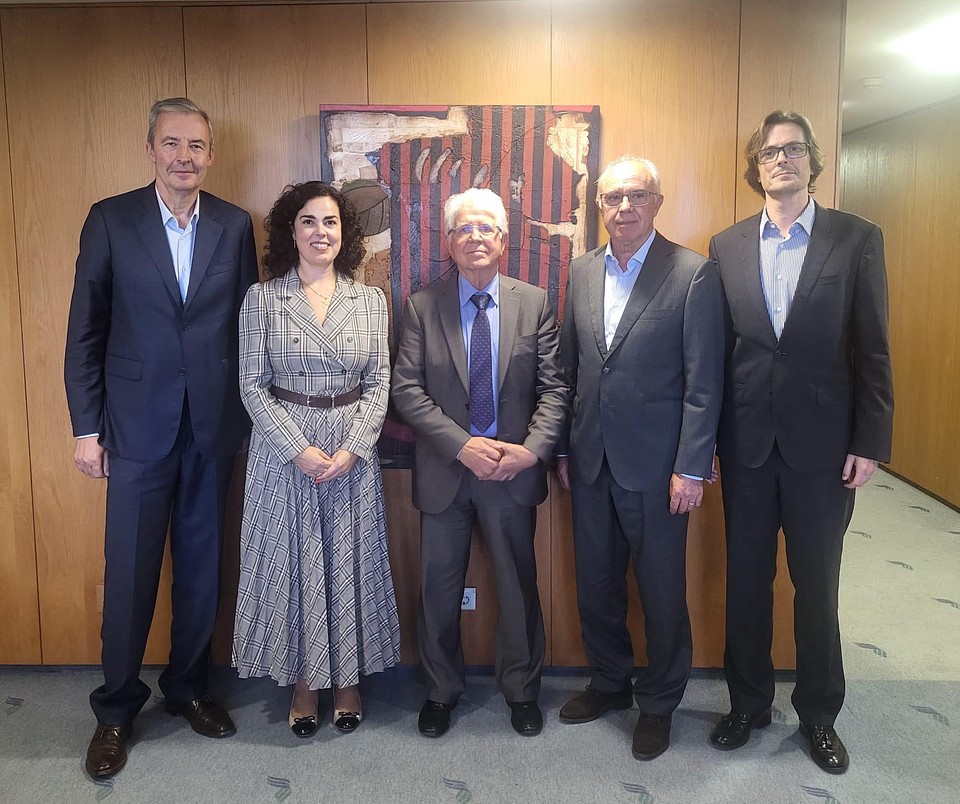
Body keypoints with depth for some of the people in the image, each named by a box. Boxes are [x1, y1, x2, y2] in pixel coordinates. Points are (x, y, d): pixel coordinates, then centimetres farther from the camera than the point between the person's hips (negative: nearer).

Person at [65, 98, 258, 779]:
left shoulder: (235, 226, 3)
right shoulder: (110, 220, -1)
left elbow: (248, 324, 6)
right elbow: (86, 331, 0)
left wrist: (252, 413, 4)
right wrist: (87, 427, -3)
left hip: (215, 424, 2)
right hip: (138, 424, -1)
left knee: (202, 564, 13)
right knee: (130, 572, 6)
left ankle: (188, 686, 33)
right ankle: (116, 708, 26)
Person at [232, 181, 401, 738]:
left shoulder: (371, 300, 3)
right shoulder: (262, 299, -2)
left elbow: (379, 384, 1)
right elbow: (252, 385, -4)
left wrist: (352, 449, -11)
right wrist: (299, 450, -14)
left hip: (353, 453, 1)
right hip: (283, 450, -1)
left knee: (349, 563, 9)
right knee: (292, 563, 8)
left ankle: (348, 677, 27)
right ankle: (305, 680, 26)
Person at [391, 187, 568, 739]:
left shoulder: (535, 304, 1)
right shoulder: (422, 307, 0)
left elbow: (554, 388, -2)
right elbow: (407, 389, -7)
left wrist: (531, 449, -17)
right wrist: (462, 445, -18)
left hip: (514, 471, 0)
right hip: (445, 471, 0)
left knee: (520, 586, 13)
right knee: (439, 588, 12)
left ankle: (522, 690, 35)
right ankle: (441, 690, 34)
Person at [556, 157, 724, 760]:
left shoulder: (694, 274, -8)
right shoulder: (582, 272, 7)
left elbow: (705, 382, -10)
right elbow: (570, 366, 11)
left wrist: (692, 468, -13)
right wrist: (564, 449, 10)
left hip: (654, 464, -5)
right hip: (591, 461, 5)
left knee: (662, 592, 9)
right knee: (595, 585, 17)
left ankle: (660, 702, 31)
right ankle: (611, 682, 39)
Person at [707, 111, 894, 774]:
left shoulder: (857, 239, -1)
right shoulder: (727, 246, 4)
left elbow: (873, 349, -3)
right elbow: (715, 348, 3)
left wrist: (870, 442, -6)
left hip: (822, 444, -1)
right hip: (745, 443, 2)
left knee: (817, 583, 11)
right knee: (746, 581, 13)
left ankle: (819, 713, 31)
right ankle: (749, 702, 32)